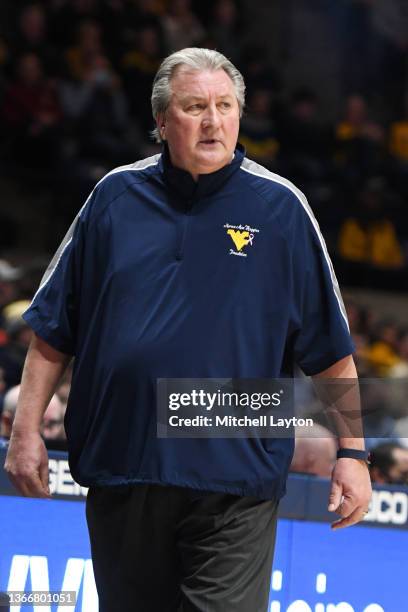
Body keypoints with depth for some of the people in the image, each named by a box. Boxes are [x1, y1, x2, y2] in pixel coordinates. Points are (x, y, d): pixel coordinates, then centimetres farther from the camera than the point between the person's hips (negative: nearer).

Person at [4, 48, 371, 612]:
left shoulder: (280, 207, 2)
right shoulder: (116, 197, 8)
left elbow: (331, 349, 3)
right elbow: (54, 329, 12)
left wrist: (352, 453, -1)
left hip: (236, 485, -3)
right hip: (121, 472, 3)